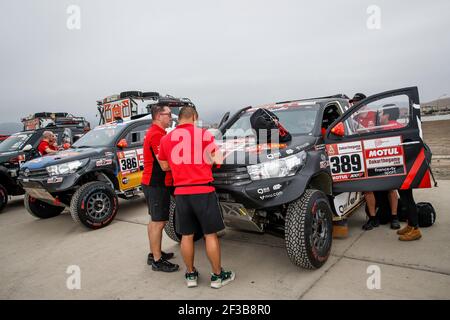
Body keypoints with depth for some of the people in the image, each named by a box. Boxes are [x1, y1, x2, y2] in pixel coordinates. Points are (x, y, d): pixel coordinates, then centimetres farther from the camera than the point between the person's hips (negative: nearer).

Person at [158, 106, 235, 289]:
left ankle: (190, 275, 26)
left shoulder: (167, 139, 6)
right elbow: (214, 160, -3)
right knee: (210, 234, 7)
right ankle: (217, 276, 19)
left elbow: (165, 166, 15)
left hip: (181, 192, 3)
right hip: (203, 191, -3)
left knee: (186, 235, 14)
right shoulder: (204, 134, -3)